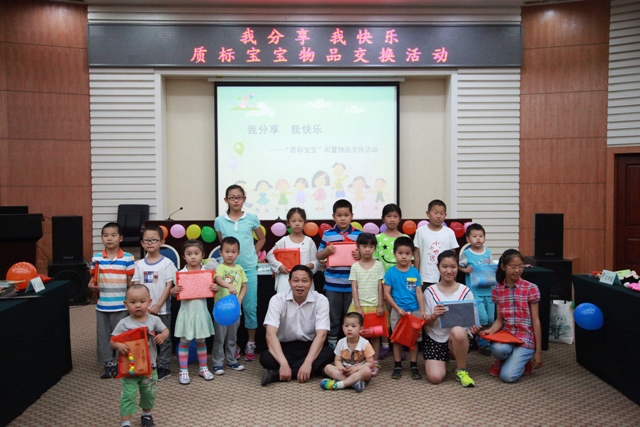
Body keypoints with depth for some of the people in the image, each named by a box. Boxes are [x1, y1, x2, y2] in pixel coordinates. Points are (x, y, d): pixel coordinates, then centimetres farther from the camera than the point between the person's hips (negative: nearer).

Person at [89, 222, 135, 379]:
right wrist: (91, 285, -9)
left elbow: (131, 282, -2)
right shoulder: (96, 258, 1)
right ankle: (108, 363, 26)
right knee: (103, 335, 12)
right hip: (102, 306, 3)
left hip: (121, 306, -3)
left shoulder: (128, 258, -7)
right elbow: (94, 278, 13)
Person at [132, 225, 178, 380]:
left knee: (164, 339, 6)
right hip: (144, 310, 3)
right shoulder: (139, 264, 4)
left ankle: (164, 367, 17)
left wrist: (158, 306, -12)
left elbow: (169, 287, -8)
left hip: (162, 309, -3)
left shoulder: (167, 263, -6)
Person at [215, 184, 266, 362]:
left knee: (250, 307, 4)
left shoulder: (252, 218, -1)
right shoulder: (219, 221, 1)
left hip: (249, 268, 0)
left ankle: (251, 344, 18)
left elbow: (261, 239, 13)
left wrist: (253, 254, 5)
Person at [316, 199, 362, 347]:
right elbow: (319, 256, 7)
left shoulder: (359, 234, 1)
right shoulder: (327, 234, 1)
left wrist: (360, 255, -14)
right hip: (332, 284, 0)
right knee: (333, 316, 11)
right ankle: (332, 343, 25)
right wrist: (327, 251, -14)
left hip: (352, 284, 0)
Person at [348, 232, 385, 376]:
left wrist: (380, 305, -5)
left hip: (374, 306, 0)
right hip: (359, 305, 1)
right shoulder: (355, 266, 2)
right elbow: (354, 288, -1)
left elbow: (380, 287, 0)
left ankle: (374, 363, 16)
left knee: (375, 335, 6)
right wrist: (357, 307, -8)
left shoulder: (378, 265, 1)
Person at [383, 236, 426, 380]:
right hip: (398, 311, -2)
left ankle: (413, 366, 21)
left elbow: (419, 293, 1)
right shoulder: (391, 272, -6)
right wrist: (398, 309, -13)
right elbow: (387, 293, -6)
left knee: (414, 338, 9)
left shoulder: (415, 272, 0)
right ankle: (397, 366, 19)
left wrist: (422, 311, -7)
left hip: (414, 311, 2)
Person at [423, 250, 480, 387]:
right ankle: (444, 360, 19)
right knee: (435, 377, -19)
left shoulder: (465, 291, 0)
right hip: (436, 339, 1)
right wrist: (434, 316, -21)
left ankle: (461, 370, -9)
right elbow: (427, 323, 2)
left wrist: (474, 327, -19)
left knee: (457, 331, -37)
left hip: (461, 338, -1)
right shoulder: (430, 292, 0)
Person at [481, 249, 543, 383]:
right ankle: (502, 361, 4)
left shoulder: (531, 288, -5)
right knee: (498, 349, -34)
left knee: (508, 376, -19)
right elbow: (499, 319, 4)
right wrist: (490, 330, -19)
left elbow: (535, 321, -4)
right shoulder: (497, 290, 4)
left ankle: (523, 360, 15)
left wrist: (538, 352, -3)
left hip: (525, 338, -2)